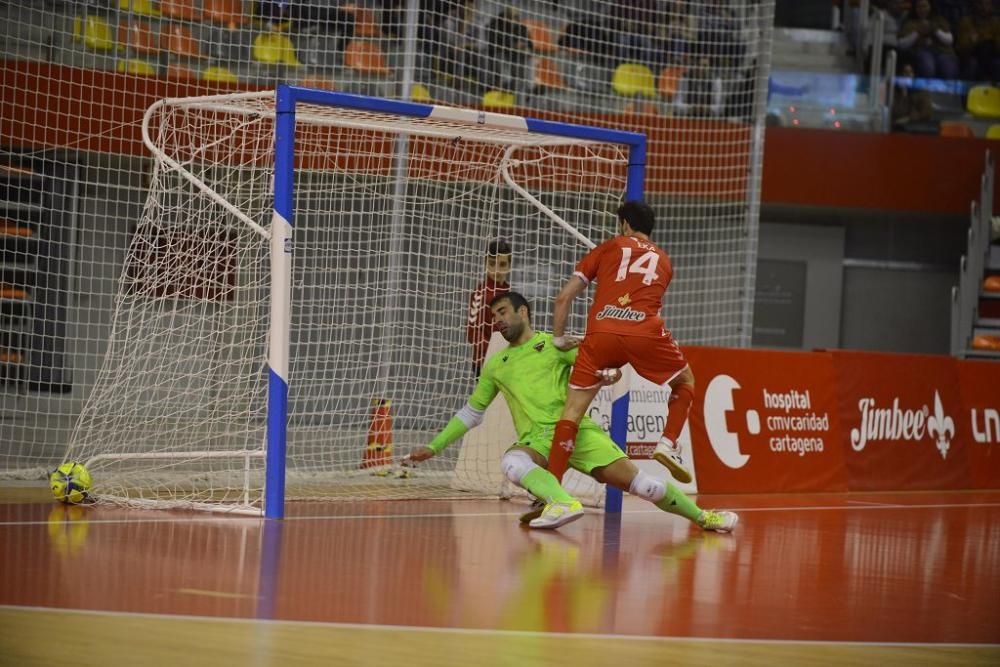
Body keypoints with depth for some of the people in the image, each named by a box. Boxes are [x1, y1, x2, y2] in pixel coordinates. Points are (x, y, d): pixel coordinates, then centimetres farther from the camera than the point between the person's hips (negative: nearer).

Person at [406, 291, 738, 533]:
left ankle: (701, 516, -1)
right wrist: (433, 447, 25)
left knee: (635, 480, -15)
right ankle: (565, 503, -56)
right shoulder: (495, 366, 22)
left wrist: (609, 373, -23)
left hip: (577, 430, -2)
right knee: (511, 462, -36)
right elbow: (470, 413, 30)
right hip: (536, 440, 2)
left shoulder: (554, 344, 10)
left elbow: (602, 365, 2)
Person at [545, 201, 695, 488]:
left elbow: (563, 298, 17)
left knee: (572, 411, 6)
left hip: (600, 334, 0)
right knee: (685, 381, 27)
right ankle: (668, 443, 7)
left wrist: (559, 339, 27)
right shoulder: (663, 260, 28)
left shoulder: (608, 247, 22)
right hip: (645, 332, 0)